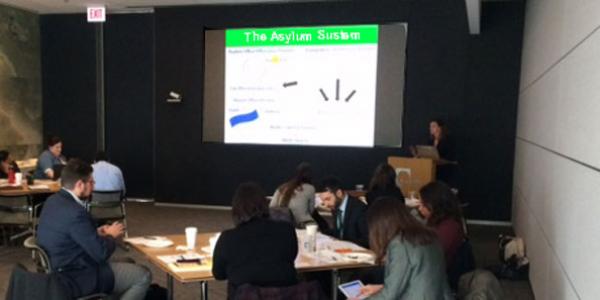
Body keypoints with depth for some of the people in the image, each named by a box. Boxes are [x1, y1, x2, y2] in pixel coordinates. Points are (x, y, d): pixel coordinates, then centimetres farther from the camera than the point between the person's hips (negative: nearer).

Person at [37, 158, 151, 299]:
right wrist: (110, 236, -3)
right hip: (76, 279, -10)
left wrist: (96, 233, 5)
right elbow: (101, 253, -22)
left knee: (128, 263, 25)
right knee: (143, 276, -4)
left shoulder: (53, 201, 1)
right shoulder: (76, 212, -28)